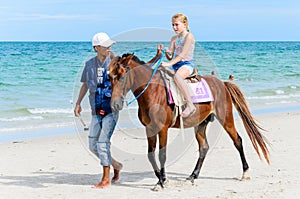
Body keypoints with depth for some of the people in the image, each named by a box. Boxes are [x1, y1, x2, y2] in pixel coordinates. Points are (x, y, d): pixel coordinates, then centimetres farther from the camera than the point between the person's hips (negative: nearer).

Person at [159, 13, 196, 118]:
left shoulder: (189, 36, -6)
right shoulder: (174, 38, 16)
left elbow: (183, 54, -17)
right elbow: (170, 57, 13)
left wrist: (169, 64, -26)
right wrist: (165, 52, -10)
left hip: (187, 64, -8)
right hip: (175, 65, 8)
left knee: (177, 76, -40)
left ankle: (190, 105, -43)